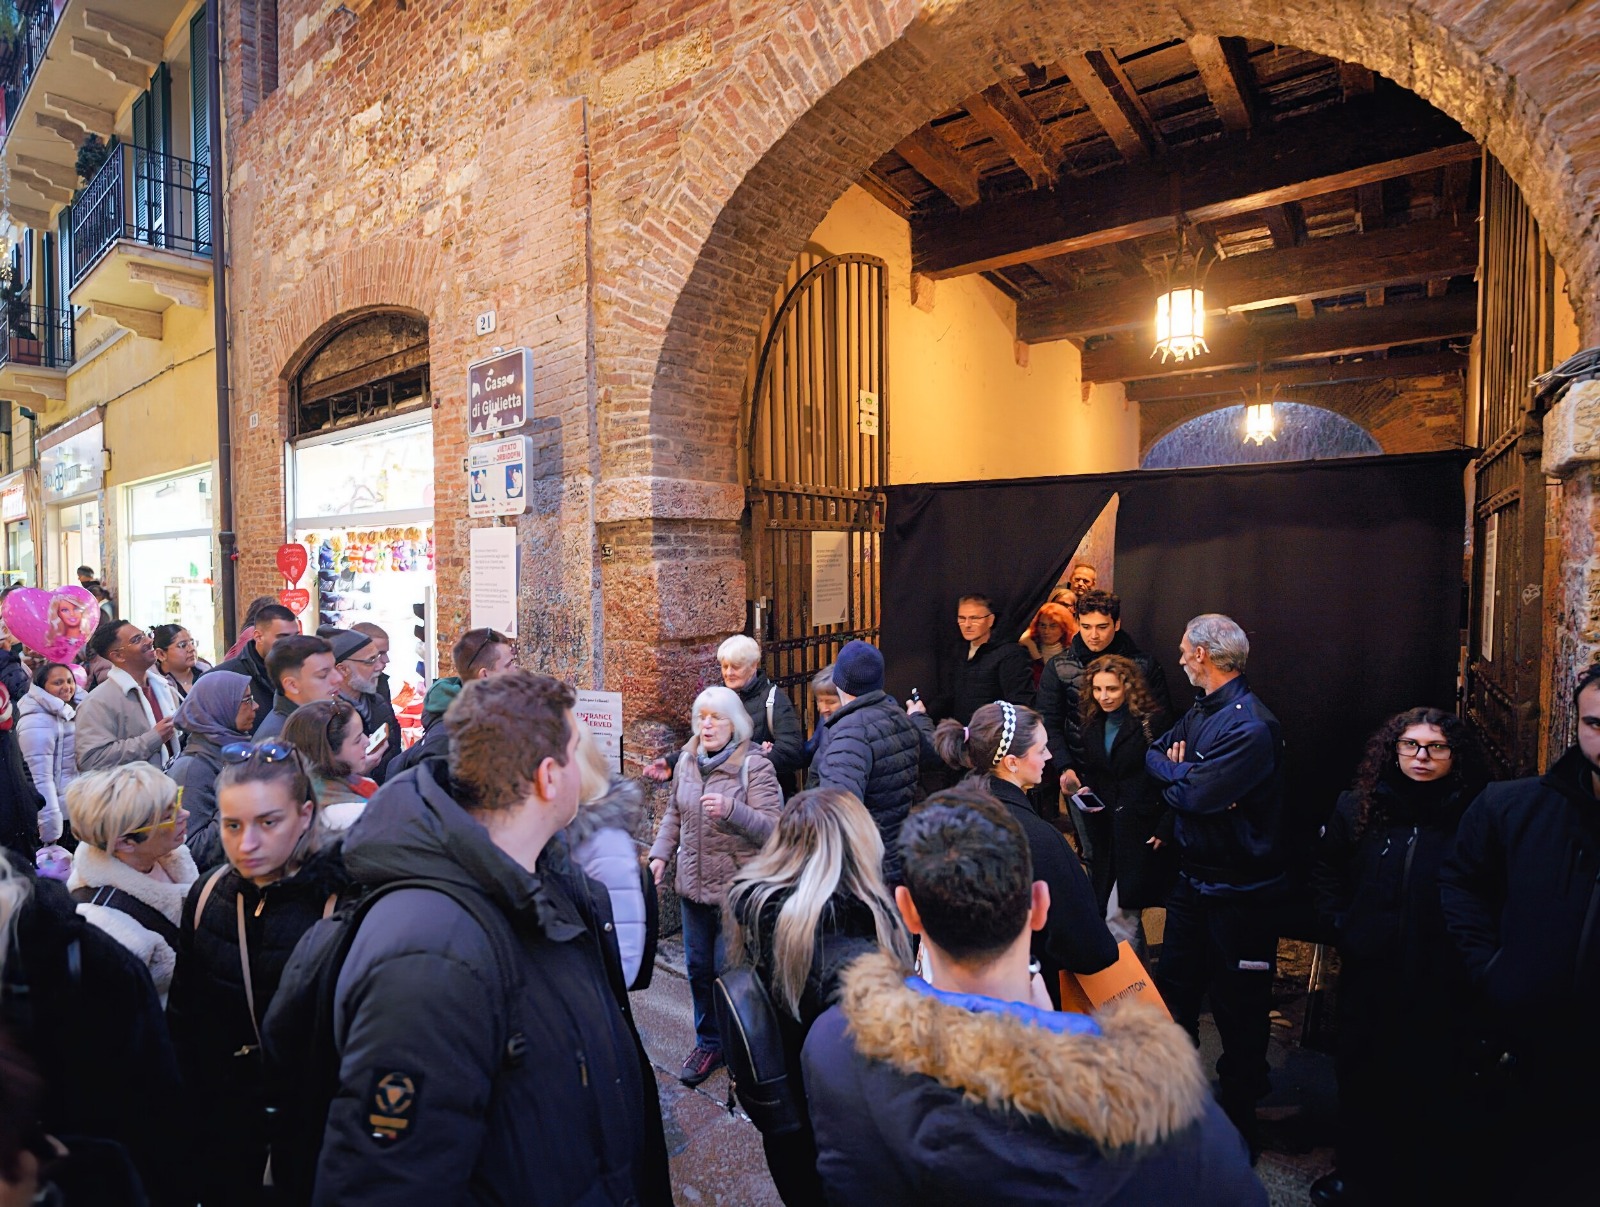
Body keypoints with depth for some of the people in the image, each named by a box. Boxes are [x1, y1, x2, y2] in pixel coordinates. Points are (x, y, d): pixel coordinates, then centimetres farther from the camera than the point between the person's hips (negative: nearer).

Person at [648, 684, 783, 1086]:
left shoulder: (754, 766, -14)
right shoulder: (687, 760, 4)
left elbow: (773, 827, -19)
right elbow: (674, 813, 17)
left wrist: (731, 809, -33)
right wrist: (660, 854, 7)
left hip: (737, 889, -6)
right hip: (693, 886, 6)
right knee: (699, 969, 16)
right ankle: (708, 1043, 36)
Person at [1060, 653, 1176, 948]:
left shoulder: (1152, 721, -9)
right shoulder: (1090, 723, 9)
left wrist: (1164, 829, -14)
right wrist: (1076, 782, -4)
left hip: (1141, 832, -6)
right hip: (1105, 832, 6)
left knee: (1119, 914, -7)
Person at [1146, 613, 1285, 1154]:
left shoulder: (1251, 727, -25)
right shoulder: (1202, 711, 4)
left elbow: (1193, 794, -28)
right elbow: (1153, 753, 10)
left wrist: (1173, 772, -9)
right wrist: (1182, 772, -10)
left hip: (1238, 890, -9)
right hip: (1193, 875, 9)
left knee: (1237, 1006, 9)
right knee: (1174, 986, 21)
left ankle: (1236, 1115, 28)